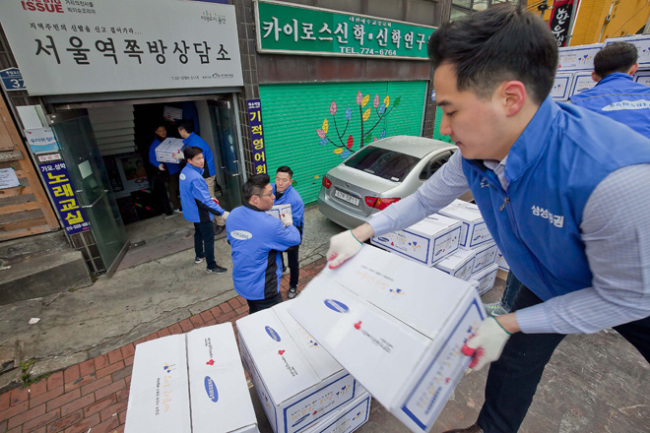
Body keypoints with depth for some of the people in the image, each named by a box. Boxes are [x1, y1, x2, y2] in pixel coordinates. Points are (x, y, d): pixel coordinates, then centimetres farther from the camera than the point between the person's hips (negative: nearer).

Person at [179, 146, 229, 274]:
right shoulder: (195, 178, -31)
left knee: (199, 232, 29)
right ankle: (211, 266, 15)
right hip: (200, 214, -10)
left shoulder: (184, 171, -1)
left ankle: (199, 256, 49)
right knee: (209, 239, 3)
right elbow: (205, 201, -31)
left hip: (192, 211, 10)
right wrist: (222, 213, -30)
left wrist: (210, 198, 15)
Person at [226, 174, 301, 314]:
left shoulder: (233, 215, -7)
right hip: (261, 289, -7)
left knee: (254, 316, 30)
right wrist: (289, 224, 6)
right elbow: (295, 239, -16)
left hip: (240, 282, 8)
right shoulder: (269, 224, -30)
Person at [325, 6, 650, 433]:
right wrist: (359, 234, -11)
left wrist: (508, 324, -24)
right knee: (515, 361, 17)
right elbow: (424, 200, -8)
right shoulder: (475, 154, -24)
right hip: (550, 284, 6)